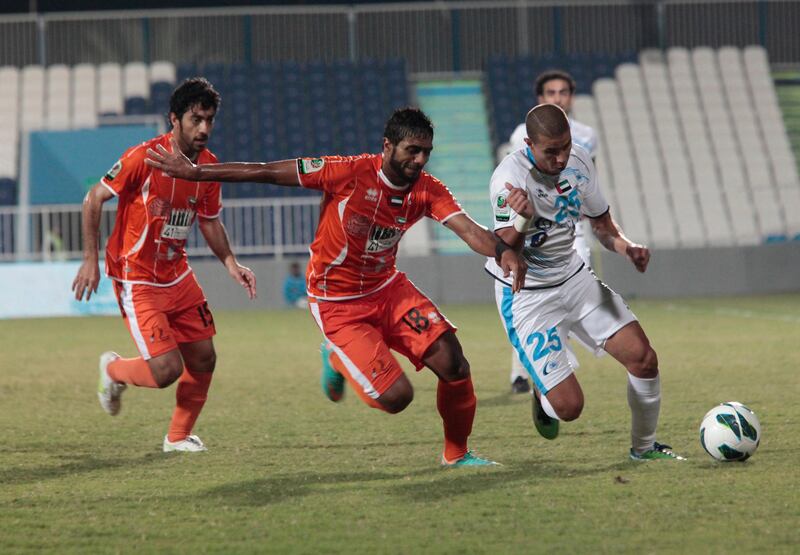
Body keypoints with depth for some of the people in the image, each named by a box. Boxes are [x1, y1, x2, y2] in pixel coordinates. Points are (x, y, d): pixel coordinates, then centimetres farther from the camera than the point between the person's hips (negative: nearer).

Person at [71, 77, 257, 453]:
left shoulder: (208, 166, 0)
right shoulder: (145, 157, -20)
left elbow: (209, 221, 14)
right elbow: (94, 199, -12)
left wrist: (230, 263, -1)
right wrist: (90, 259, -15)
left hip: (177, 275, 7)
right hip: (136, 279, -7)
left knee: (203, 359, 6)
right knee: (166, 370, -14)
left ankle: (179, 436, 27)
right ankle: (113, 370, 19)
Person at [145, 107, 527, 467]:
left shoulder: (427, 191, -10)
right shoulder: (349, 173, -23)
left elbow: (468, 229, -25)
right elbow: (267, 173, -17)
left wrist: (503, 252, -48)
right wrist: (195, 173, -13)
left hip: (387, 288, 5)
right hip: (337, 304, -5)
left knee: (454, 365, -12)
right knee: (396, 396, -15)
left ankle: (457, 454, 13)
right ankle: (338, 361, 17)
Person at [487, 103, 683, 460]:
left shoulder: (579, 162, -5)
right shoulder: (509, 178, -26)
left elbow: (601, 223, 11)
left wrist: (626, 248, -9)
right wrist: (522, 219, -48)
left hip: (574, 279, 6)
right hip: (526, 295, -6)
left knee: (644, 360, -5)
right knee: (569, 407, -14)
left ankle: (644, 447, 20)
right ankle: (543, 398, 25)